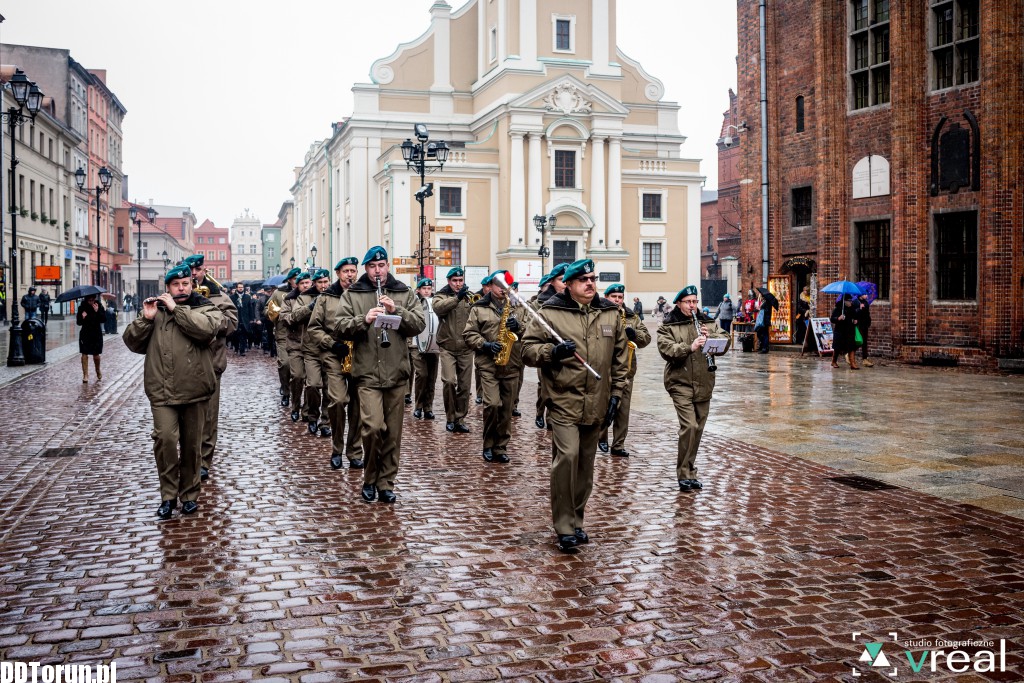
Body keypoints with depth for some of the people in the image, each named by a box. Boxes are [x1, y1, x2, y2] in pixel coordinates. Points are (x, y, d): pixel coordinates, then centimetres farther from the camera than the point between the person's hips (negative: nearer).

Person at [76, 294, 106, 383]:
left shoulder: (99, 306, -3)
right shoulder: (82, 307, -3)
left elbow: (104, 319, -11)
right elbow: (78, 322, -2)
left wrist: (97, 311, -22)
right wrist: (82, 317, -23)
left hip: (97, 334, 0)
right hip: (85, 334, 0)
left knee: (96, 355, 6)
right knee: (84, 354, -3)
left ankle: (98, 371, 31)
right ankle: (85, 375, 1)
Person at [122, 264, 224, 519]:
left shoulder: (206, 308, 4)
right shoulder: (155, 310, 12)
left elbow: (207, 328, -19)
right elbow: (132, 342, 7)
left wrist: (176, 308, -14)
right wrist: (146, 319, -8)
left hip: (194, 390, -1)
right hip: (162, 391, 1)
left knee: (192, 444, 9)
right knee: (165, 437, -16)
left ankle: (189, 494, 25)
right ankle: (168, 494, -1)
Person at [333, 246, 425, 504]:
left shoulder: (404, 293, 10)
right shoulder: (352, 295, 5)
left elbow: (419, 325, 0)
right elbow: (339, 328, -3)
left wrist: (397, 311, -15)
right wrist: (363, 320, -19)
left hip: (396, 374, 3)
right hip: (367, 374, -2)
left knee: (393, 433, 7)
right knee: (373, 427, -16)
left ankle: (386, 483, 20)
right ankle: (369, 479, 6)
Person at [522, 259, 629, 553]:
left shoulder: (611, 313, 9)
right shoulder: (550, 313, -4)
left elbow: (620, 357, 15)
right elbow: (527, 348, -1)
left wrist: (616, 393, 10)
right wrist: (552, 351, -20)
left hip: (597, 404, 5)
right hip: (564, 401, -4)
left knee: (586, 463, 13)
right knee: (566, 457, -16)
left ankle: (576, 520, 28)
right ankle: (565, 529, -5)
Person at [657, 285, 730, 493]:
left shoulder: (708, 323, 12)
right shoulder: (668, 326, -1)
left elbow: (725, 342, 4)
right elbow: (666, 350, -15)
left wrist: (711, 336, -15)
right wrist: (690, 347, -28)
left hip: (704, 384, 5)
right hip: (680, 384, -5)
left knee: (698, 428, 11)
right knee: (689, 426, -16)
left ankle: (689, 472, 26)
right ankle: (684, 475, -7)